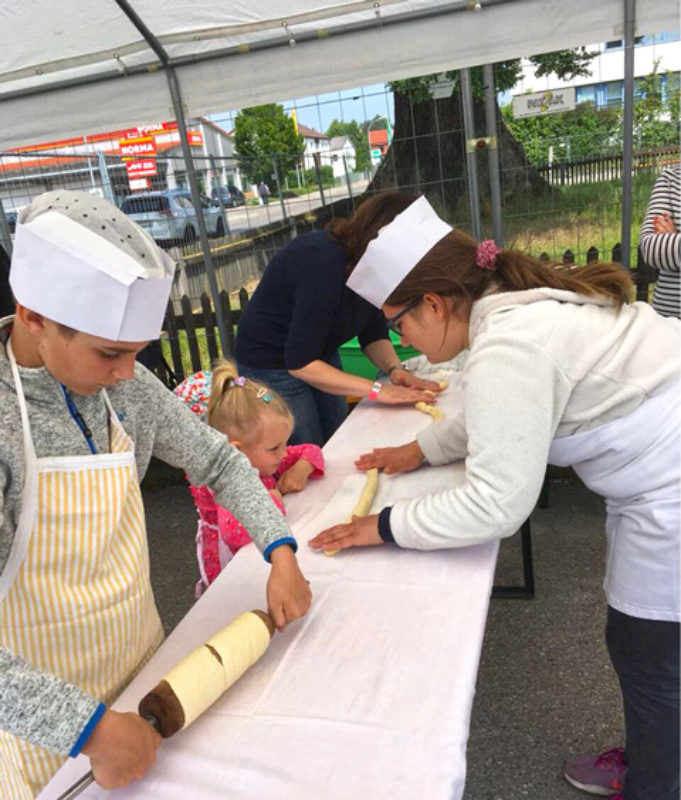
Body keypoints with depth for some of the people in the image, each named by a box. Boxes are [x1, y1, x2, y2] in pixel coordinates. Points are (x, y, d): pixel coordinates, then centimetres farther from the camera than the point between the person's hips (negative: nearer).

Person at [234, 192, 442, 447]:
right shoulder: (323, 264, -33)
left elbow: (373, 334, 0)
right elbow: (299, 362, -32)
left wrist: (394, 368, -22)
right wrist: (377, 390, -34)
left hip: (321, 356, 8)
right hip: (272, 366, -8)